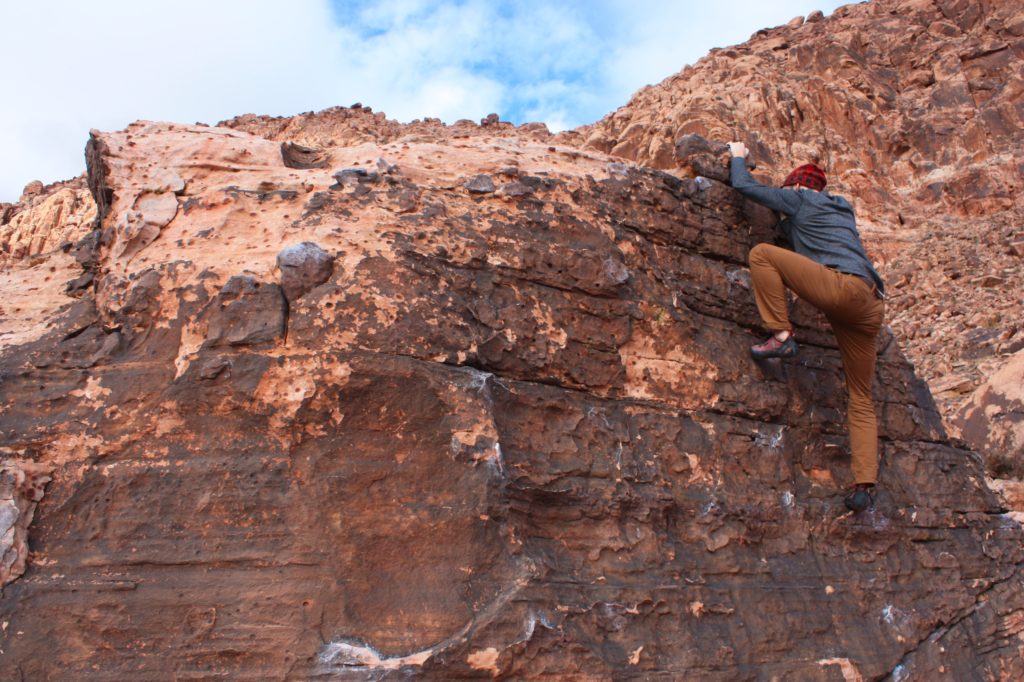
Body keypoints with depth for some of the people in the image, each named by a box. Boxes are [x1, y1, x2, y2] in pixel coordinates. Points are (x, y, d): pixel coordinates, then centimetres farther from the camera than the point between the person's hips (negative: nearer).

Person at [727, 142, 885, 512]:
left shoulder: (799, 198, 14)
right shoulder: (843, 209, 34)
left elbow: (744, 185, 17)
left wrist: (738, 156, 34)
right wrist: (788, 221, 55)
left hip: (842, 285, -8)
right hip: (871, 307, 8)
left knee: (762, 253, 1)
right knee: (860, 396, 10)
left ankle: (781, 335, -8)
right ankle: (865, 483, 0)